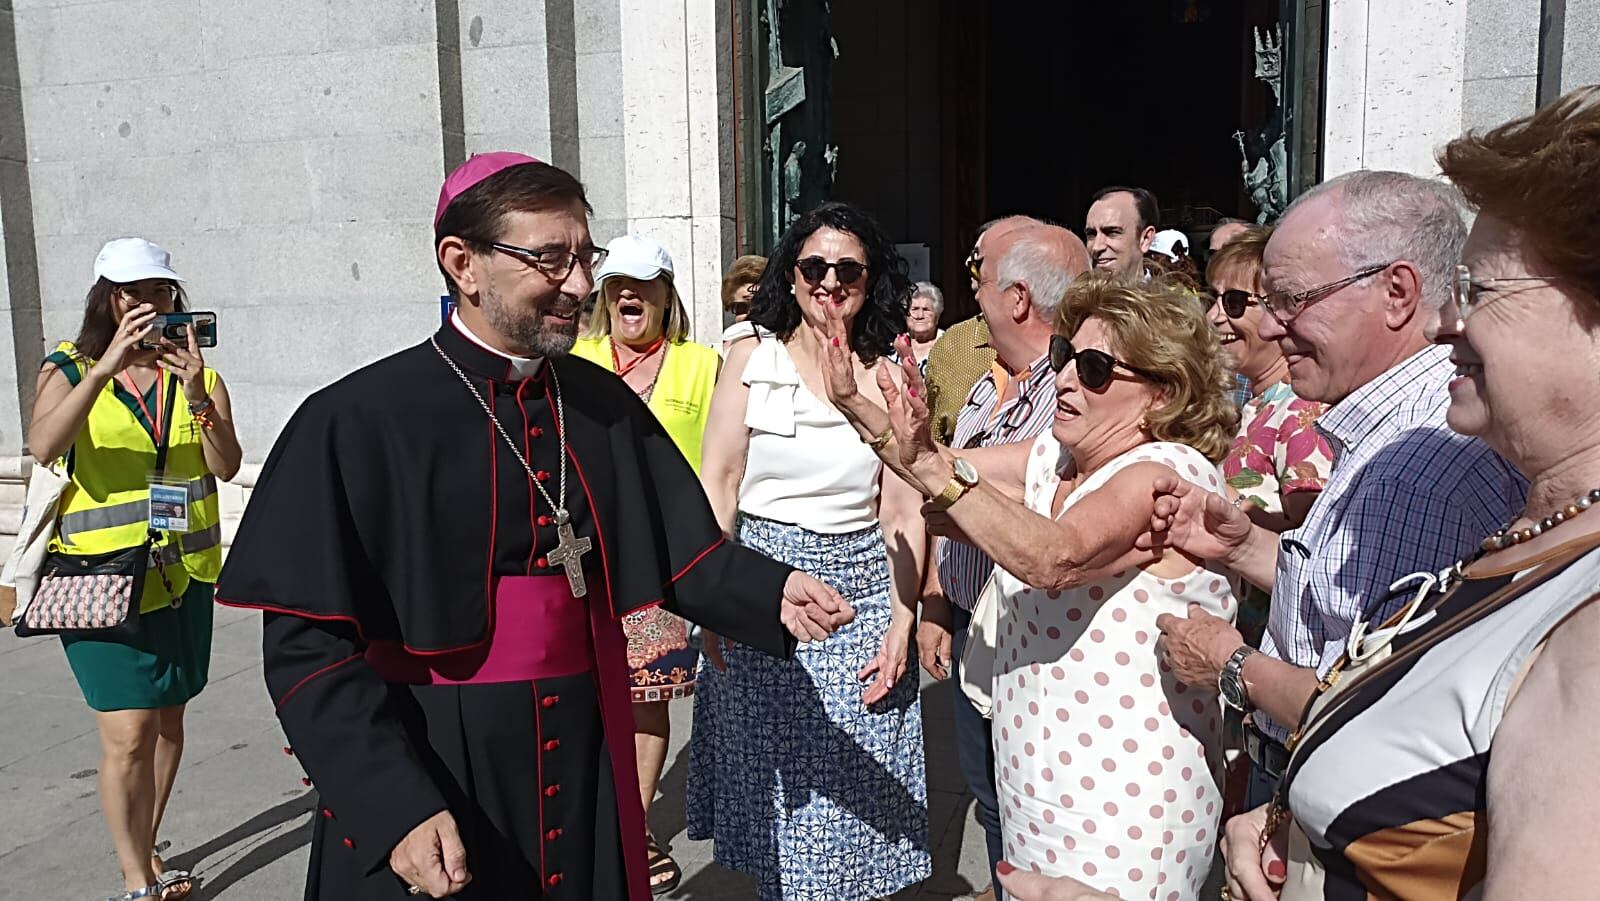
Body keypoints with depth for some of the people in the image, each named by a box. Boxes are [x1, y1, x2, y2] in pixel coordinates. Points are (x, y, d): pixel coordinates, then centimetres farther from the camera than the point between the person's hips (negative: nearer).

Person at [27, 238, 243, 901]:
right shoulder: (69, 370, -1)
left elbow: (227, 466, -9)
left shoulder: (198, 375, 5)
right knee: (127, 734, -6)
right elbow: (43, 447, -21)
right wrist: (106, 368, -30)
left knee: (167, 721, 13)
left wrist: (199, 398, -25)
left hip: (184, 574, 3)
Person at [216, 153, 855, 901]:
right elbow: (309, 646, -14)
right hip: (426, 780, -4)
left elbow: (681, 552, 5)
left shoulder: (606, 403, 0)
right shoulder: (358, 422, -14)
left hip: (583, 762, 5)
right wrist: (394, 807, -23)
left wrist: (772, 593, -13)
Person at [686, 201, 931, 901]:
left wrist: (901, 623, -6)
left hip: (863, 593, 1)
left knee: (853, 788, 7)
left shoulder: (889, 377, 2)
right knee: (771, 785, 10)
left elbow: (903, 513, 1)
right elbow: (716, 486, -2)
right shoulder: (752, 359, 1)